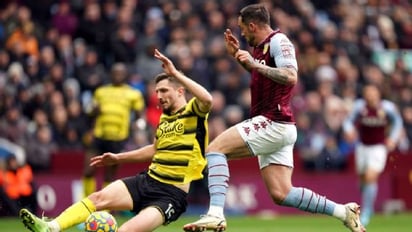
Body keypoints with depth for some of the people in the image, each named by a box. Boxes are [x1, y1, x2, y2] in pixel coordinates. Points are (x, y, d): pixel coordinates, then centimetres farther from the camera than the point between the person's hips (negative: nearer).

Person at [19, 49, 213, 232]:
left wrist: (175, 74, -25)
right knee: (100, 197, -15)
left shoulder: (194, 112, -5)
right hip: (148, 180, 7)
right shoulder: (164, 118, 20)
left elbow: (207, 99, -29)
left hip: (171, 194, -7)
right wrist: (118, 158, 31)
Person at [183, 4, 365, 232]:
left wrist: (254, 64, -23)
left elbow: (291, 77, -23)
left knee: (215, 148, -15)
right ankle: (342, 211, 4)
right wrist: (239, 56, 29)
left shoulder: (279, 41, -8)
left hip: (273, 124, -10)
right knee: (281, 194, 3)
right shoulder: (263, 46, 20)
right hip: (272, 126, 10)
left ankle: (215, 213, -27)